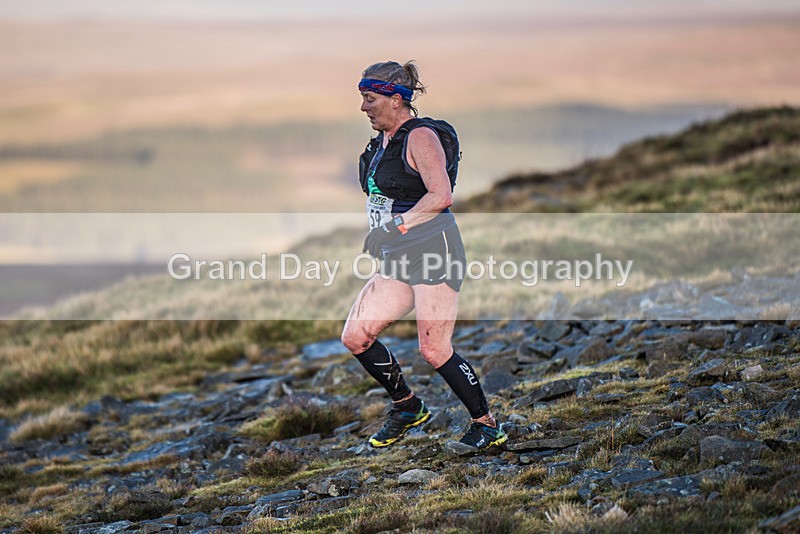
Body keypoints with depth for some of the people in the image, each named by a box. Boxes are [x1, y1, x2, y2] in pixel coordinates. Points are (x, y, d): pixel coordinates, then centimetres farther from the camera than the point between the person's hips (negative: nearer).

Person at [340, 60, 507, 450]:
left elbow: (441, 196, -21)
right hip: (398, 258, 9)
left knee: (434, 351, -12)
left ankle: (488, 426, 3)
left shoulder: (420, 137, -11)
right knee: (355, 337, 1)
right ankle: (407, 408, 18)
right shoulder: (381, 143, 16)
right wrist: (376, 238, 14)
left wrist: (395, 226, -18)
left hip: (434, 250, -9)